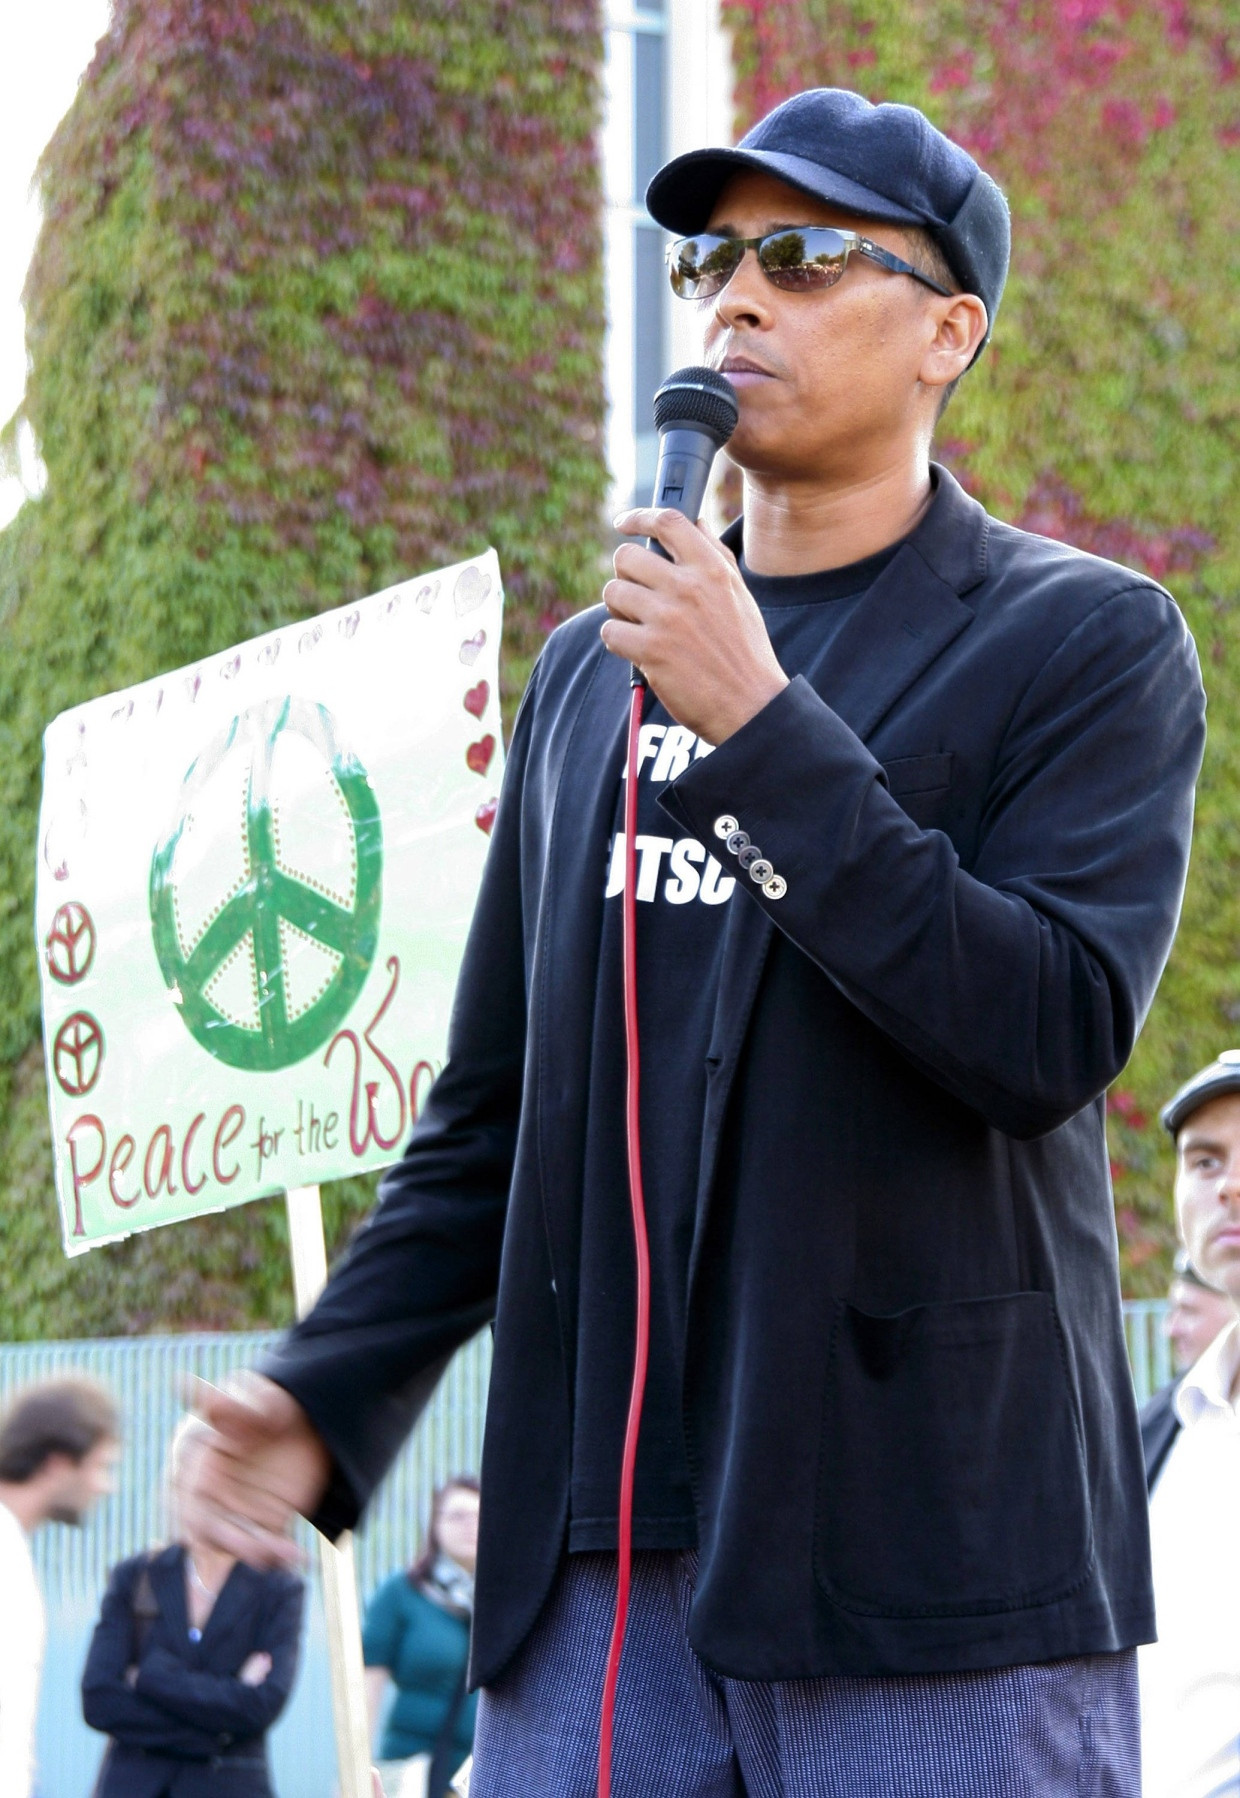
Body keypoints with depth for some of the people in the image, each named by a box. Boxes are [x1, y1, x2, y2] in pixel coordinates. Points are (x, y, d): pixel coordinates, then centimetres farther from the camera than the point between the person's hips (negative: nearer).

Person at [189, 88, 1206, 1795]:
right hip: (606, 1554, 5)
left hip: (931, 1575, -5)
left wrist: (761, 725, -15)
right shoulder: (594, 671, 17)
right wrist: (327, 1394, 5)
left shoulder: (1087, 642, 0)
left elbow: (1055, 1032, -15)